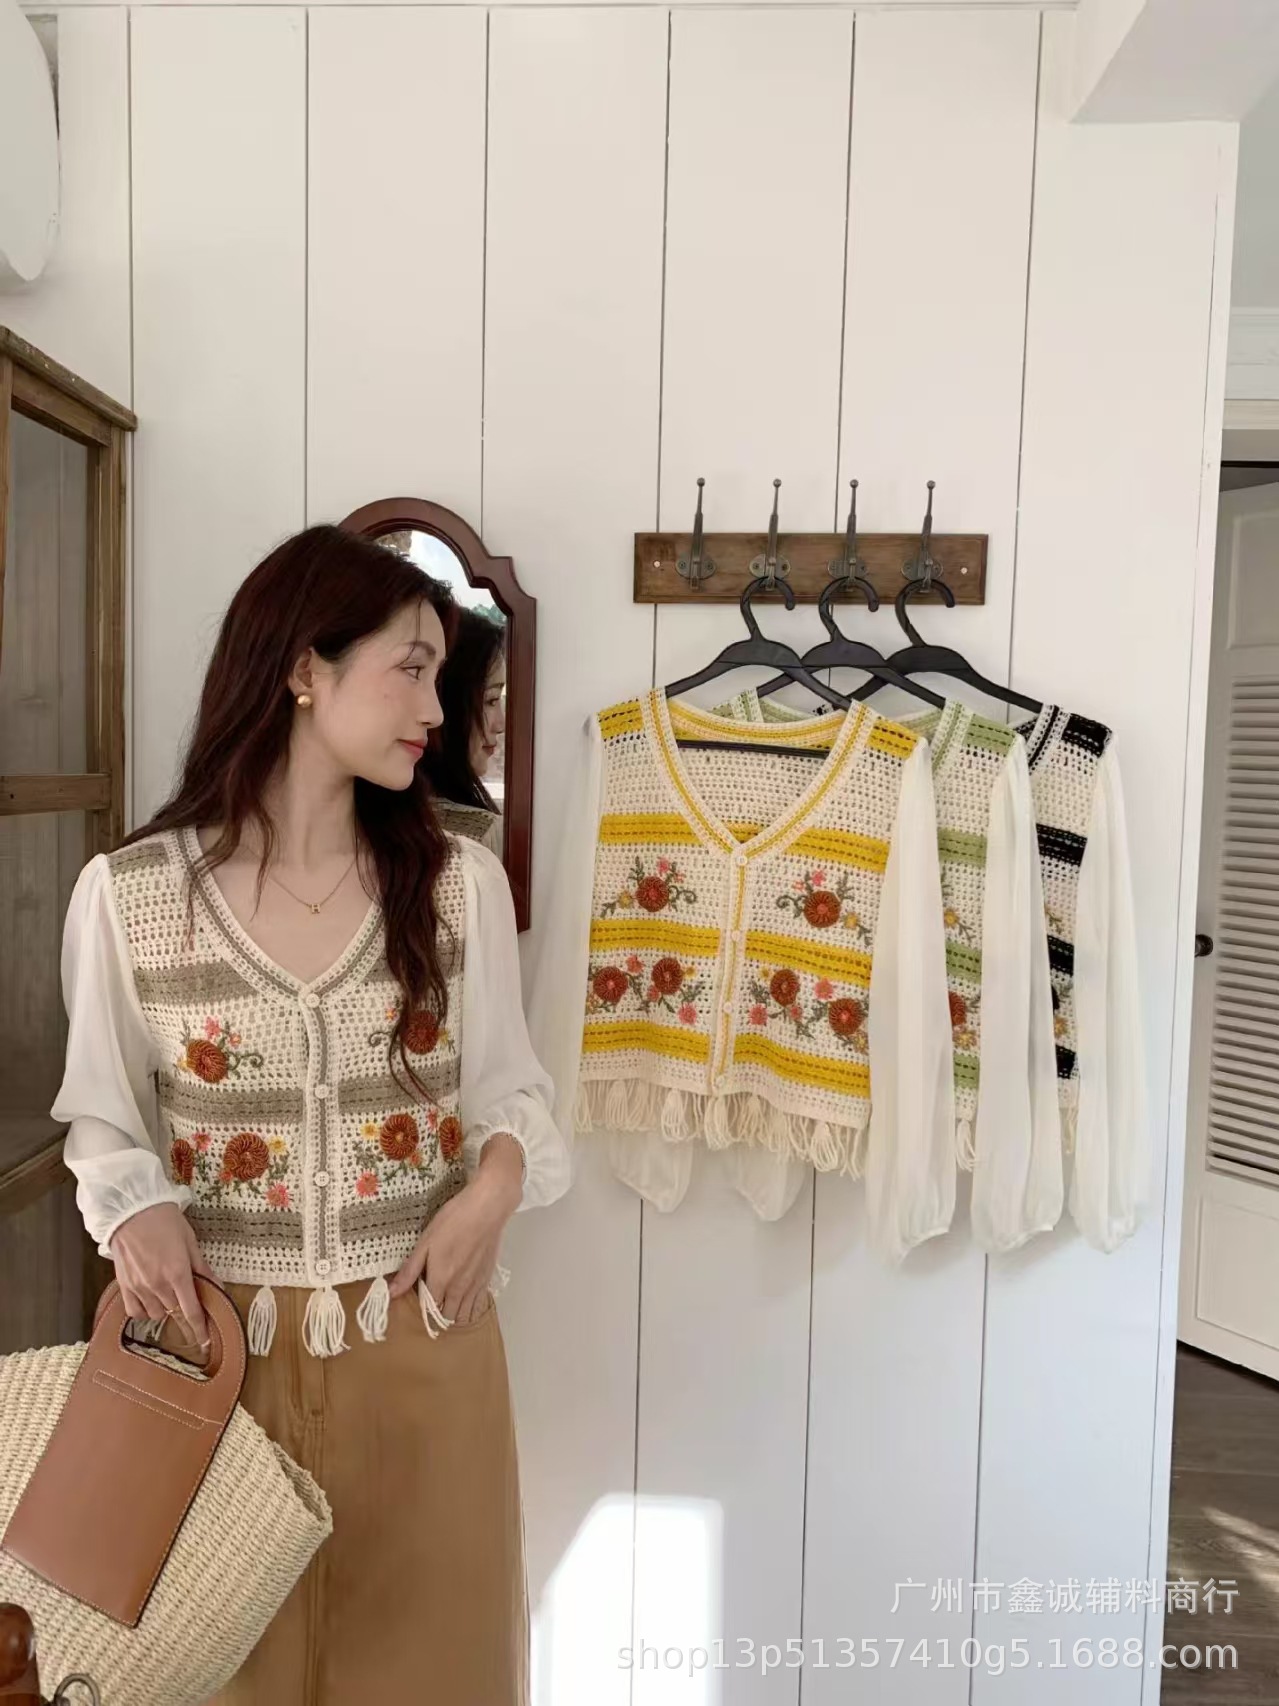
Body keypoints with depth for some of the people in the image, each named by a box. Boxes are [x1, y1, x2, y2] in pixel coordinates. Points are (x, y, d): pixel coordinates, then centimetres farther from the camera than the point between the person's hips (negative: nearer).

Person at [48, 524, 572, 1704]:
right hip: (220, 1344, -1)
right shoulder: (127, 893, -8)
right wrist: (136, 1211, -16)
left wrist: (499, 1176, -16)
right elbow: (104, 1116, 3)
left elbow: (509, 1083, 3)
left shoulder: (462, 882, -5)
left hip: (424, 1342, 1)